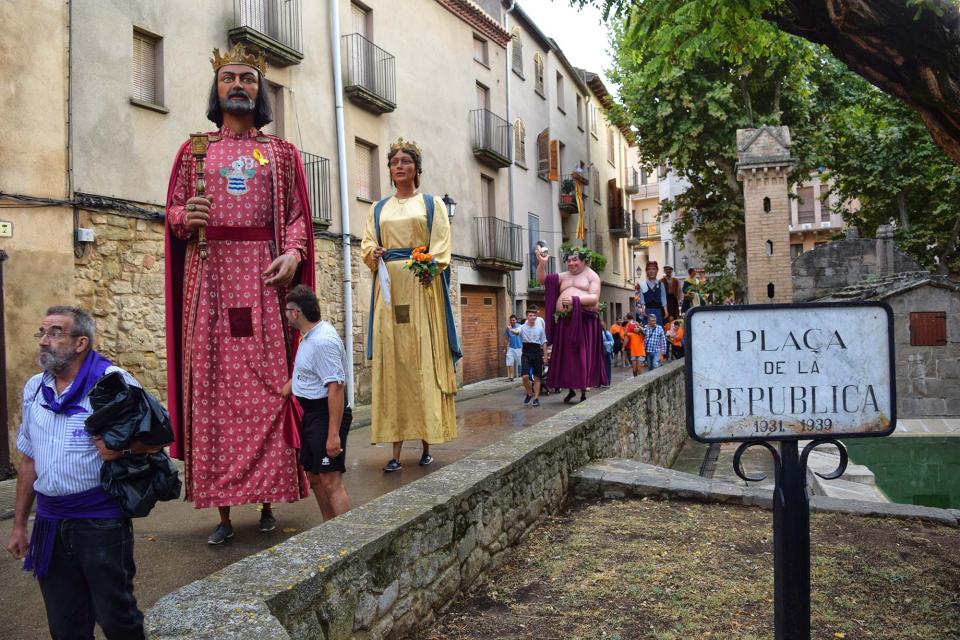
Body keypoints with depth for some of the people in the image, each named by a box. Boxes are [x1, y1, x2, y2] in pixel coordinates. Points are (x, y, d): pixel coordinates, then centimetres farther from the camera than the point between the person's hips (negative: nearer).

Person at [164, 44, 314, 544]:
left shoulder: (282, 152, 14)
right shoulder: (195, 149, 16)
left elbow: (298, 216, 7)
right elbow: (172, 210, 13)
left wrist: (293, 253, -12)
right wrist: (186, 217, -10)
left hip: (264, 276, 0)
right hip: (210, 276, 1)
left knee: (267, 384, -4)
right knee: (213, 383, -3)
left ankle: (268, 501, 5)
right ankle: (223, 508, 2)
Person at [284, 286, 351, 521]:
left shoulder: (323, 341, -22)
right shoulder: (308, 336, 11)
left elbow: (336, 387, -27)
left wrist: (333, 434, -29)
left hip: (327, 414, -11)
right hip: (311, 414, 11)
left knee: (331, 481, -12)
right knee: (315, 477, 17)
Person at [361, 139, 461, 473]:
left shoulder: (432, 204, 11)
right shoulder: (378, 208, 20)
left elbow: (441, 245, 1)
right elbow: (367, 244, 13)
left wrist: (429, 269, -17)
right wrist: (374, 253, -10)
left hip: (423, 286, -2)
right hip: (389, 286, 3)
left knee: (424, 360, -7)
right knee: (391, 361, -4)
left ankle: (426, 444, 0)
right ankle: (396, 450, -3)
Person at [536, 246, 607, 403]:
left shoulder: (591, 275, 6)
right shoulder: (563, 276, 19)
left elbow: (595, 298, -7)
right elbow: (542, 279, 10)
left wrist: (575, 299, -18)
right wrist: (542, 263, -6)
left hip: (584, 321, -5)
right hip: (564, 321, 5)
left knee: (583, 355, -7)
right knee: (566, 355, 4)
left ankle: (584, 392, -3)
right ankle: (571, 388, 15)